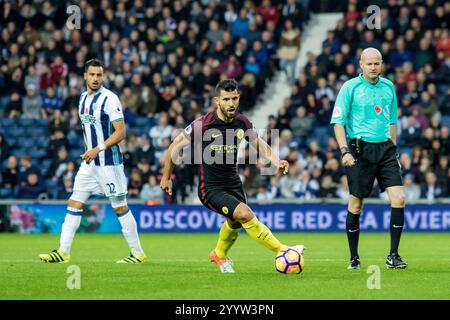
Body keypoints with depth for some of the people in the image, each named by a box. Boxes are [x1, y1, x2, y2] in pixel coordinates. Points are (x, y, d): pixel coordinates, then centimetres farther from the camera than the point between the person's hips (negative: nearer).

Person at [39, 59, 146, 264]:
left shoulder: (109, 99, -13)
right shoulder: (83, 98, 11)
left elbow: (120, 132, -16)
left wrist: (98, 149, -22)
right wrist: (88, 151, 17)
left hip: (109, 162, -7)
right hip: (89, 162, 7)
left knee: (120, 207, -2)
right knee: (74, 204, 2)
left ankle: (138, 253, 7)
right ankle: (63, 252, 3)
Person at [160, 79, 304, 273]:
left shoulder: (242, 122, -5)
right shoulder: (203, 124, -20)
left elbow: (258, 143, 10)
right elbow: (176, 146, -8)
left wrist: (276, 162, -7)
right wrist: (166, 177, 0)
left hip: (233, 183, 7)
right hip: (211, 189, -7)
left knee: (235, 222, 25)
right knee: (245, 214, -25)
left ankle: (220, 255, 55)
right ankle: (282, 251, -20)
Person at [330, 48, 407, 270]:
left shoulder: (388, 87, 11)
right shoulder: (350, 87, -3)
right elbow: (338, 121, -4)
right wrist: (344, 150, -14)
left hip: (385, 148, 4)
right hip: (361, 149, -4)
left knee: (398, 198, -9)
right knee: (355, 205, 1)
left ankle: (393, 256, -2)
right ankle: (354, 258, 14)